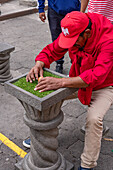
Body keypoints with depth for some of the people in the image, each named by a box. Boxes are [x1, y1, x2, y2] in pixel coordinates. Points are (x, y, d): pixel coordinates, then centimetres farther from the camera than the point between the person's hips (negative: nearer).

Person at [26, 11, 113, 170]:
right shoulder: (73, 33, -15)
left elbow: (98, 76, -44)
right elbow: (52, 50, -5)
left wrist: (61, 82, -53)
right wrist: (39, 64, -28)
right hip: (79, 81, 6)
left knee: (94, 119, -30)